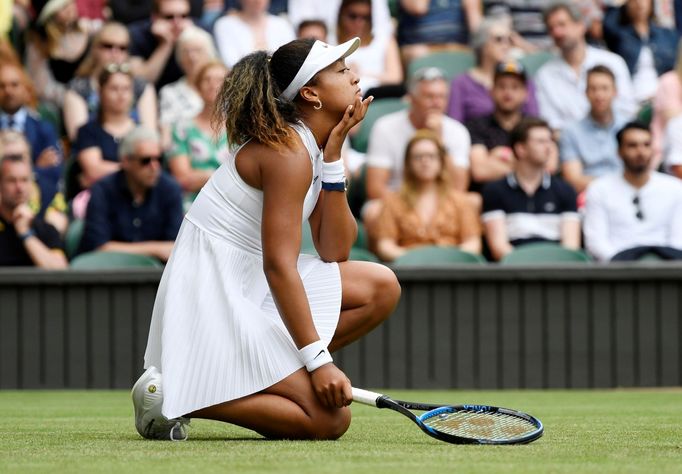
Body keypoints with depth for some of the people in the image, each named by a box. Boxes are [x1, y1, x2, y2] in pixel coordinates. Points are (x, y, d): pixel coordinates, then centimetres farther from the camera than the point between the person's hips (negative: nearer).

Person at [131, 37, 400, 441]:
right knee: (330, 418, -15)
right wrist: (317, 359, -25)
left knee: (382, 287, 6)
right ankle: (174, 396, -11)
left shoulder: (311, 147, 11)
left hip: (250, 287, 10)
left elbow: (334, 253, 4)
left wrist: (332, 156, -1)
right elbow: (279, 265, -23)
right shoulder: (287, 152, -19)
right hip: (212, 298, -10)